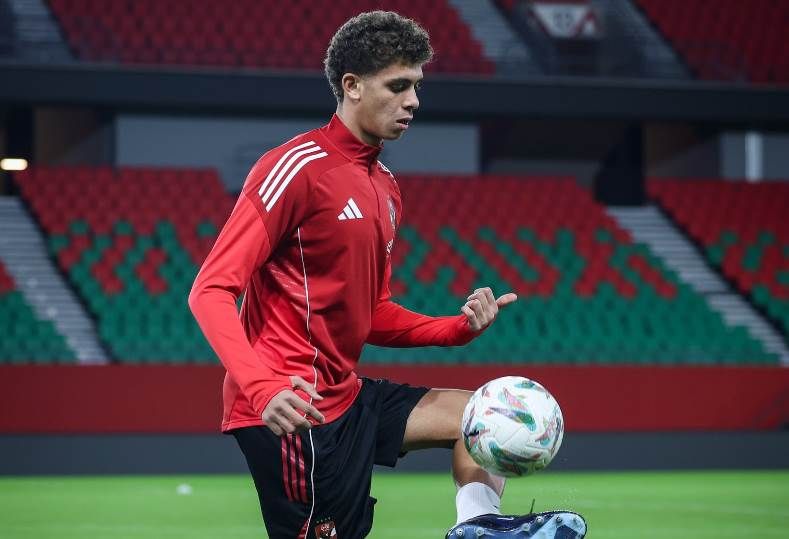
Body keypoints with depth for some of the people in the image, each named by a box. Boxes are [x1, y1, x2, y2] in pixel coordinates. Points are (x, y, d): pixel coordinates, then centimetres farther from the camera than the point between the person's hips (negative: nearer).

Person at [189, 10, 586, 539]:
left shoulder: (385, 186, 13)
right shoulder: (299, 167, -15)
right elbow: (211, 291, -20)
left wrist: (460, 327, 2)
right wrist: (264, 390, -35)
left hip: (346, 395, 9)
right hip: (292, 411, -9)